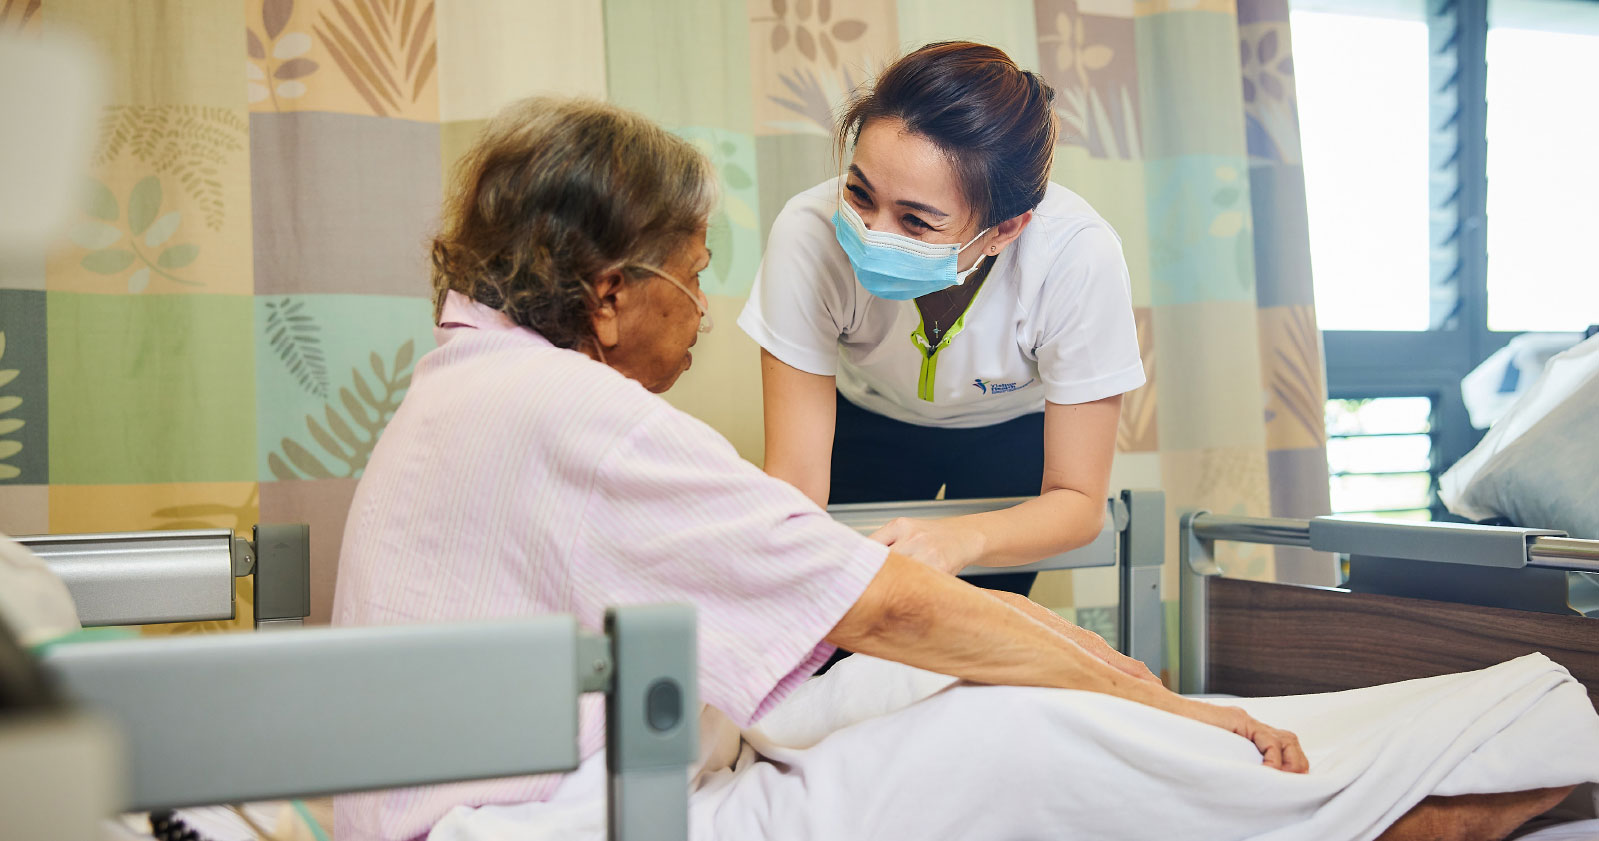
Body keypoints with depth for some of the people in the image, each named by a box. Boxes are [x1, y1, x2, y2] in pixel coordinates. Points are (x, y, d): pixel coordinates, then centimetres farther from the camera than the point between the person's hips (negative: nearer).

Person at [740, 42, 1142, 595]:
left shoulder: (1080, 257, -36)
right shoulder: (809, 234, -35)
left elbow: (1078, 500, -26)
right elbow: (795, 485, -29)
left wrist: (961, 539, -47)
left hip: (1019, 431, 0)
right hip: (867, 421, 1)